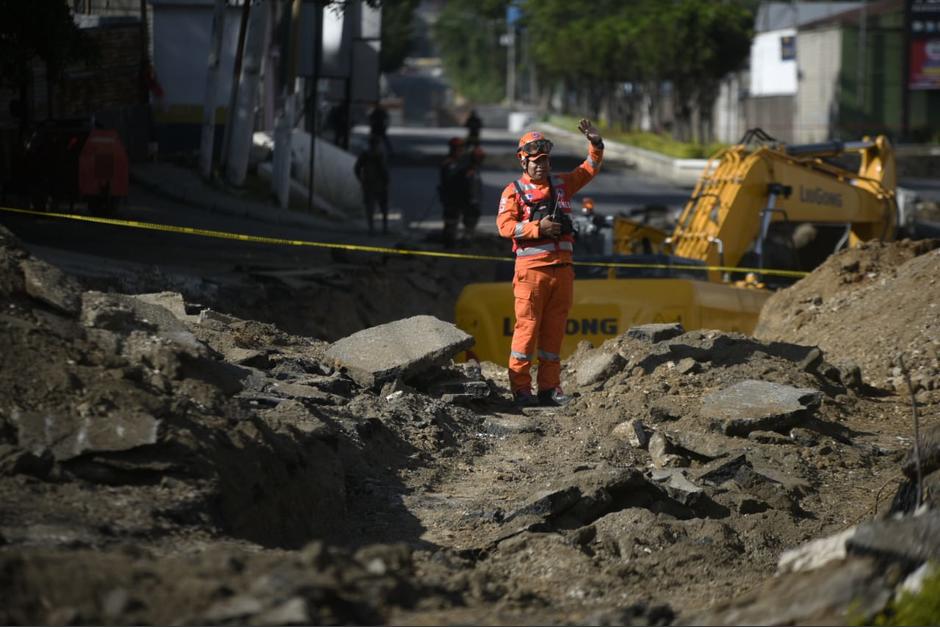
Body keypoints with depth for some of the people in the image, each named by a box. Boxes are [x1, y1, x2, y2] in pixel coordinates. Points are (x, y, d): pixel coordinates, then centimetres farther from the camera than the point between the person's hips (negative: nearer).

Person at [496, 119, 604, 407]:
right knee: (528, 327, -6)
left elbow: (589, 169, 20)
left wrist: (595, 144, 4)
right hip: (532, 269, -5)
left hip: (562, 268, 5)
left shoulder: (561, 184, 16)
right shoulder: (514, 191, 1)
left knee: (555, 329, 6)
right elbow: (504, 225, -9)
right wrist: (537, 227, -17)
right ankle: (521, 388, -2)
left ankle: (550, 387, 11)